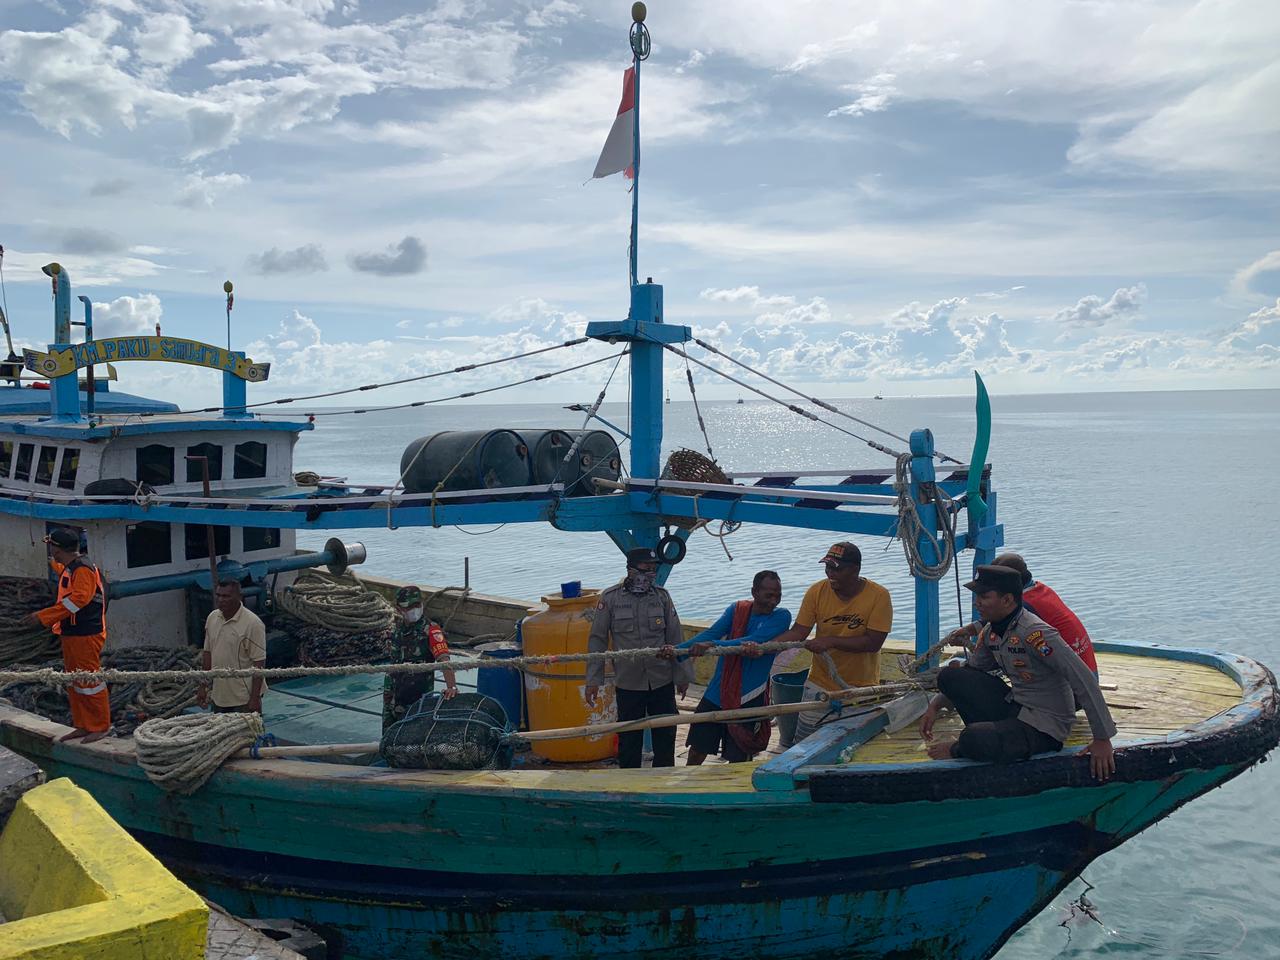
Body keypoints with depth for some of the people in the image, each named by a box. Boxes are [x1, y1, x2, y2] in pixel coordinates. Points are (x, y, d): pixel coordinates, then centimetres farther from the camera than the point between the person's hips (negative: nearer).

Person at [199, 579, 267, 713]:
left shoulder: (252, 623, -17)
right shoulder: (212, 618, 4)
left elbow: (259, 663, -16)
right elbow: (208, 653, 13)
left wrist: (255, 698, -18)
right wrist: (203, 687, 12)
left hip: (244, 698, -6)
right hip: (219, 696, 6)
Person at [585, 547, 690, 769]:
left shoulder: (662, 596, 3)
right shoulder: (611, 598, -4)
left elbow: (675, 638, 8)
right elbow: (597, 640, -1)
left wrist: (682, 674, 10)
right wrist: (593, 679, -3)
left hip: (662, 681, 2)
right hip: (628, 682, -2)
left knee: (666, 736, 9)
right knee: (629, 739, 6)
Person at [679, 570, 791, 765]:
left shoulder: (781, 617, -8)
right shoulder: (736, 610, 4)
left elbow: (753, 642, -21)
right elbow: (712, 633, -9)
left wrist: (712, 645, -31)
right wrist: (677, 649, -24)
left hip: (748, 699, -3)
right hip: (716, 695, 3)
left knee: (738, 760, 4)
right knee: (697, 750, 14)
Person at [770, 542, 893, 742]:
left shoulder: (878, 596, -15)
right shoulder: (817, 591, -8)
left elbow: (873, 642, -20)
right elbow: (798, 632, -9)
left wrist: (831, 641, -27)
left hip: (861, 687, -2)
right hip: (821, 683, 2)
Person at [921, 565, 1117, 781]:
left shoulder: (1035, 634, -25)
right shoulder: (990, 632, 3)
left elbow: (1085, 682, -26)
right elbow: (970, 671, 19)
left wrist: (1102, 740, -24)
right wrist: (935, 706, 7)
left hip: (1045, 728, -8)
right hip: (1014, 707, 8)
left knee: (974, 739, -32)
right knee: (949, 675, -4)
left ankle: (958, 750, 4)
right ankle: (988, 736, 2)